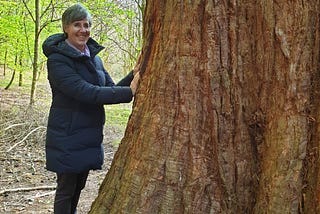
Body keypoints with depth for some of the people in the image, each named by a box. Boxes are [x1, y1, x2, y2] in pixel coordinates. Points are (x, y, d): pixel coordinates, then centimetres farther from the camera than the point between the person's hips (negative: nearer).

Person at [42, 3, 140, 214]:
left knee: (78, 186, 18)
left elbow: (111, 89, 5)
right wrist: (129, 92, -32)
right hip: (67, 138, -7)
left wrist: (132, 77, -14)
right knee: (66, 189, 5)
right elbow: (86, 92, -28)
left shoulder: (93, 56, 8)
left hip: (90, 136, 7)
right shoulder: (58, 60, -16)